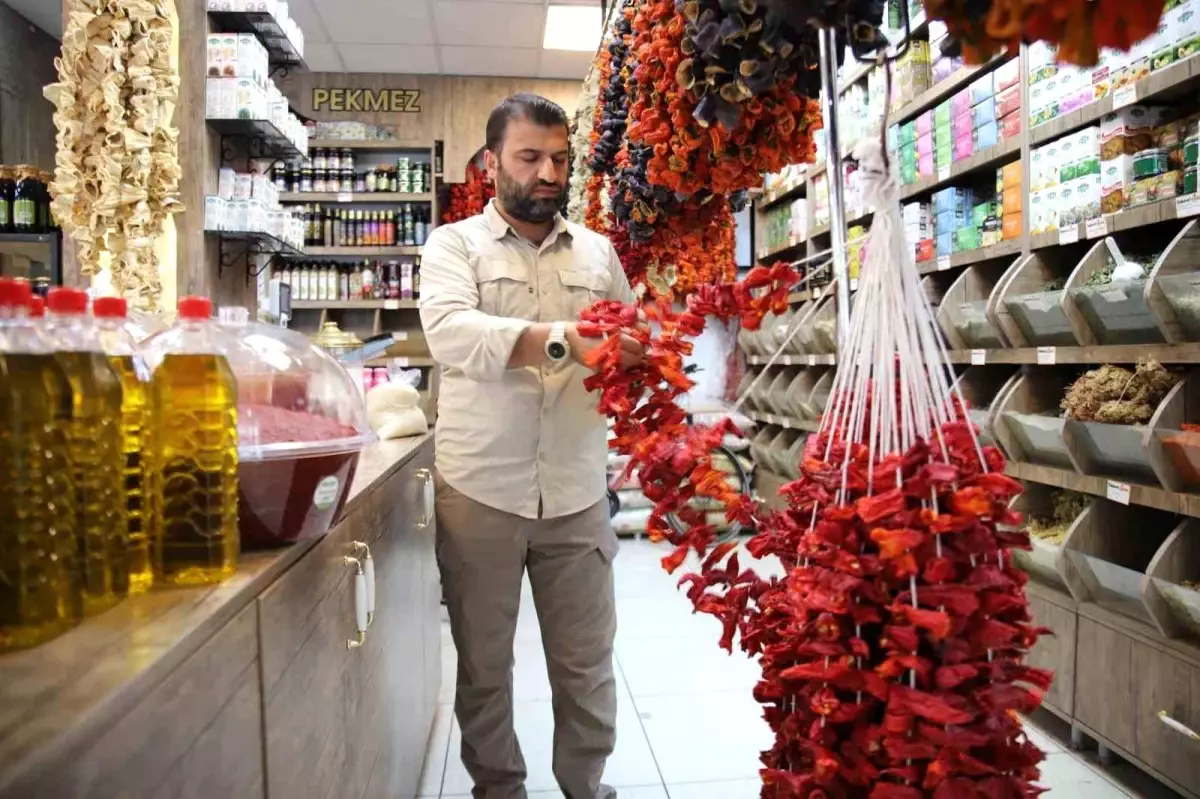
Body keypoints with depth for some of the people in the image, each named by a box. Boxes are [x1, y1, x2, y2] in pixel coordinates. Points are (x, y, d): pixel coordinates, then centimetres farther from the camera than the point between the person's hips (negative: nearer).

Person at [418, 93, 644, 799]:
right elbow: (449, 330, -19)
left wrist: (640, 353, -10)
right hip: (480, 491, -2)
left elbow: (633, 348, 14)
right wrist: (561, 339, -33)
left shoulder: (599, 252, 12)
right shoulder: (454, 244, 1)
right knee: (484, 664, 13)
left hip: (579, 493, 3)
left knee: (587, 662, 13)